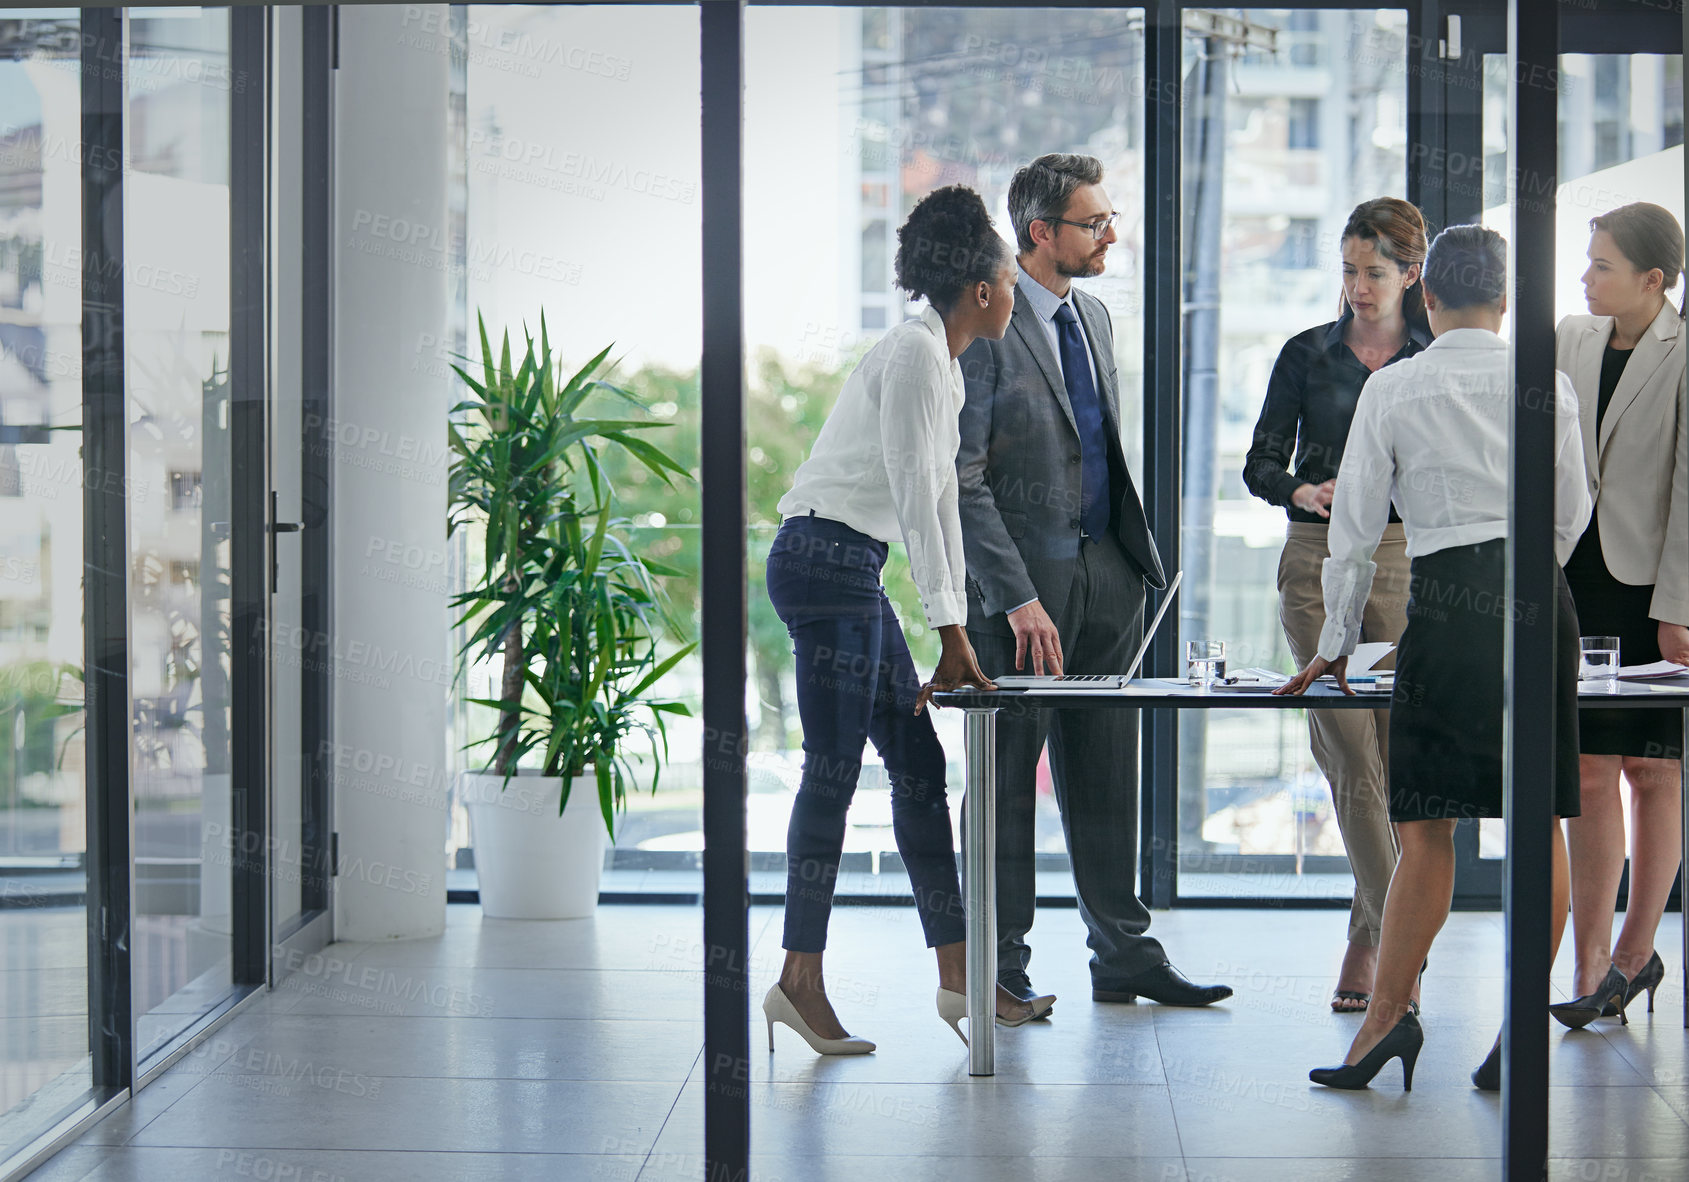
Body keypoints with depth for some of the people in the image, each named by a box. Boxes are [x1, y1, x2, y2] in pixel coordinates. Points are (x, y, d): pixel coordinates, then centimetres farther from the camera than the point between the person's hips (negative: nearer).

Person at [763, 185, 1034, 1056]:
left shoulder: (943, 367, 17)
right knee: (834, 770, -9)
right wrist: (951, 631, -16)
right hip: (825, 559, -10)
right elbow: (914, 499, -17)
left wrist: (957, 635, 17)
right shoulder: (912, 353, -13)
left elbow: (940, 503, 19)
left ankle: (957, 975, 12)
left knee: (918, 765, 9)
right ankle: (799, 979, -5)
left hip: (852, 571, 10)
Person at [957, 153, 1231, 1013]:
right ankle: (1001, 964, 12)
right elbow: (961, 479, -16)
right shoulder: (985, 323, -12)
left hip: (1105, 574, 7)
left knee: (1106, 774, 11)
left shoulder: (1093, 316, 14)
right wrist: (1017, 597, -19)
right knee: (1008, 774, 2)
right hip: (1022, 576, -7)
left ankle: (1123, 955, 19)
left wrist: (1136, 557, 14)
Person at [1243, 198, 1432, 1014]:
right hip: (1319, 564, 0)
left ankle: (1367, 945, 13)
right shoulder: (1306, 355, 7)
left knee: (1394, 761, 1)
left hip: (1408, 563, 1)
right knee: (1353, 757, -9)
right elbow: (1261, 463, 6)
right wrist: (1304, 492, -14)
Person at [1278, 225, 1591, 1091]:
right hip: (1540, 600, 2)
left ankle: (1388, 1014, -5)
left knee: (1426, 825, 1)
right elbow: (1571, 514, 12)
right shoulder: (1547, 385, 5)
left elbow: (1355, 526, 3)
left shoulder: (1392, 390, 0)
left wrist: (1337, 643, 13)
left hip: (1447, 604, -2)